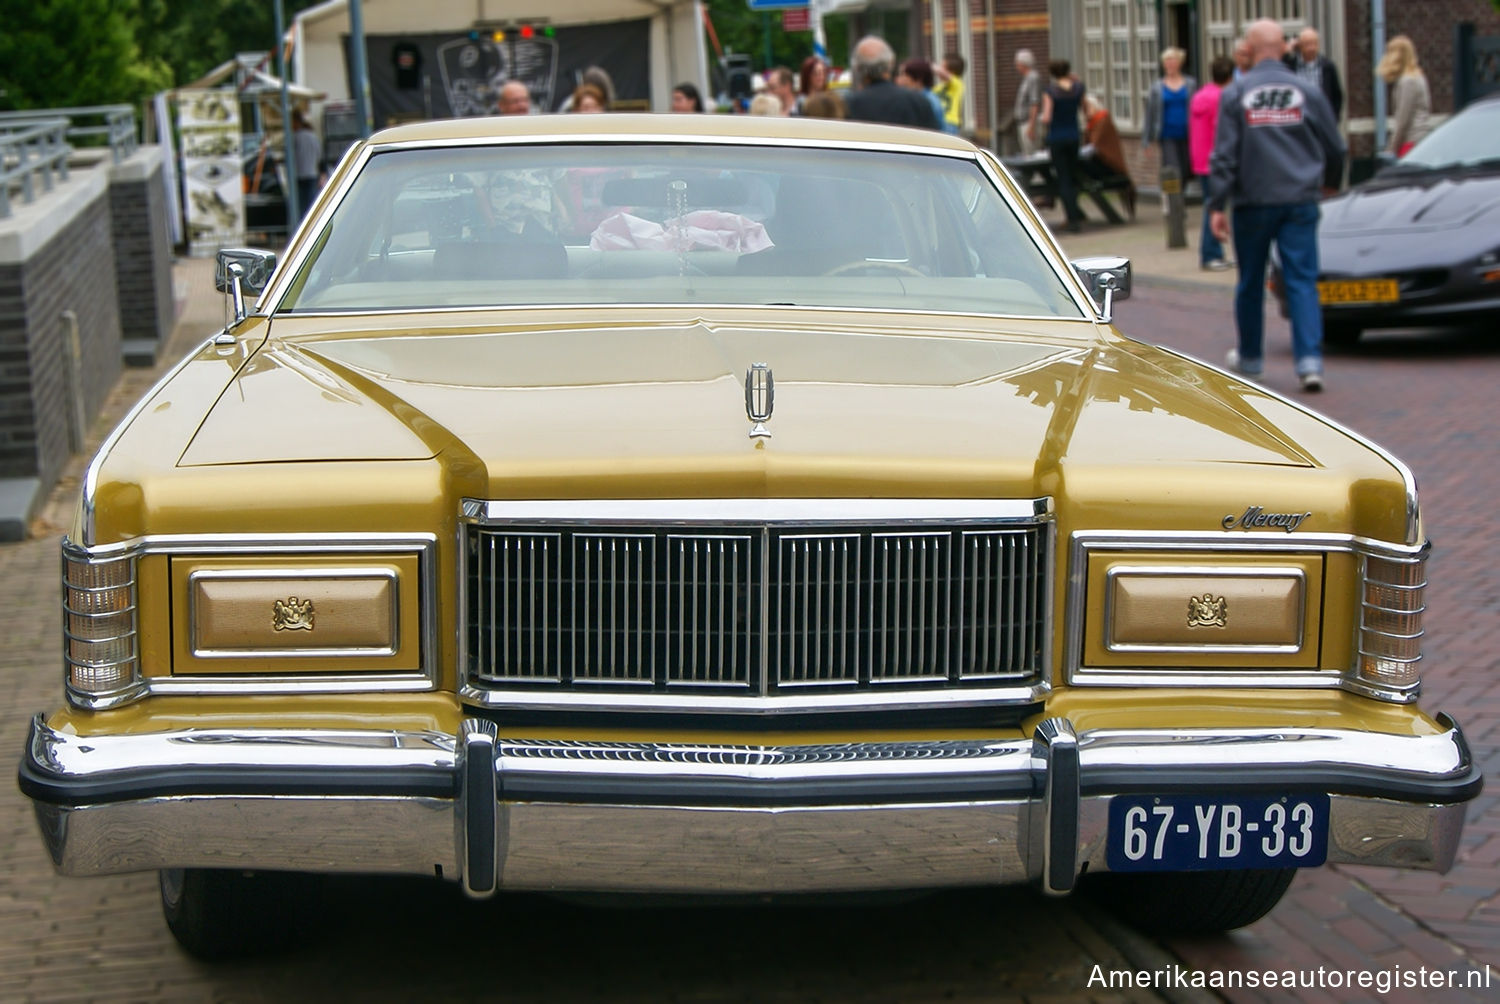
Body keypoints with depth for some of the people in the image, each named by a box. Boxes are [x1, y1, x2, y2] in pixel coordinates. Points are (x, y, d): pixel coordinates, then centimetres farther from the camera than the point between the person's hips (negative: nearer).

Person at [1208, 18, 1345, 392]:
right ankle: (1310, 360, -14)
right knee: (1302, 281, -1)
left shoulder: (1235, 94, -3)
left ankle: (1250, 356, 27)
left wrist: (1217, 206, -3)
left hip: (1253, 202, 0)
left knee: (1250, 282, 14)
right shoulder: (1307, 92, 2)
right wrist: (1324, 178, 30)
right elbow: (1335, 149, 9)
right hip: (1299, 201, 1)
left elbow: (1224, 155, -6)